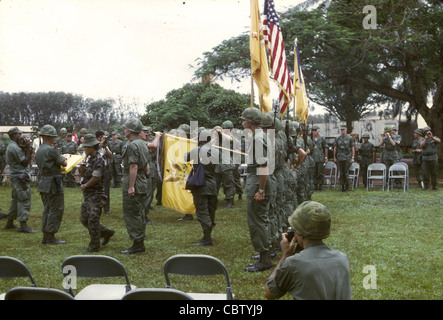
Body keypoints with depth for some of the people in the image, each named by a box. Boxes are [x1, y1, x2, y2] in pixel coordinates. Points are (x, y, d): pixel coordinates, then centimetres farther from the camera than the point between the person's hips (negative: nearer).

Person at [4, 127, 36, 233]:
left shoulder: (11, 147, 18)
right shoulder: (15, 148, -16)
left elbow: (25, 160, 14)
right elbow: (25, 162, -16)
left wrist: (25, 148, 1)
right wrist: (28, 148, -12)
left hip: (15, 177, 11)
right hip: (21, 177, -11)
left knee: (16, 200, 17)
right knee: (24, 201, -11)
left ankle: (10, 223, 23)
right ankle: (23, 225, -12)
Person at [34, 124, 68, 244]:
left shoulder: (38, 151, 13)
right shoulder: (51, 150, -16)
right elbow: (64, 163, -9)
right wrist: (64, 159, 12)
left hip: (43, 181, 9)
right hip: (53, 183, -9)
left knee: (47, 209, 14)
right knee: (56, 210, -3)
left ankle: (45, 236, 17)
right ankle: (50, 236, -1)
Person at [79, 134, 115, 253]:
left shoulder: (98, 160, -17)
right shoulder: (89, 158, 13)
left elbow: (95, 178, -20)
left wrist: (85, 186, -8)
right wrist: (83, 168, 3)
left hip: (96, 195, -10)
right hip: (87, 195, 10)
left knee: (93, 220, -6)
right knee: (84, 219, 14)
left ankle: (94, 246, 5)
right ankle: (106, 232, 28)